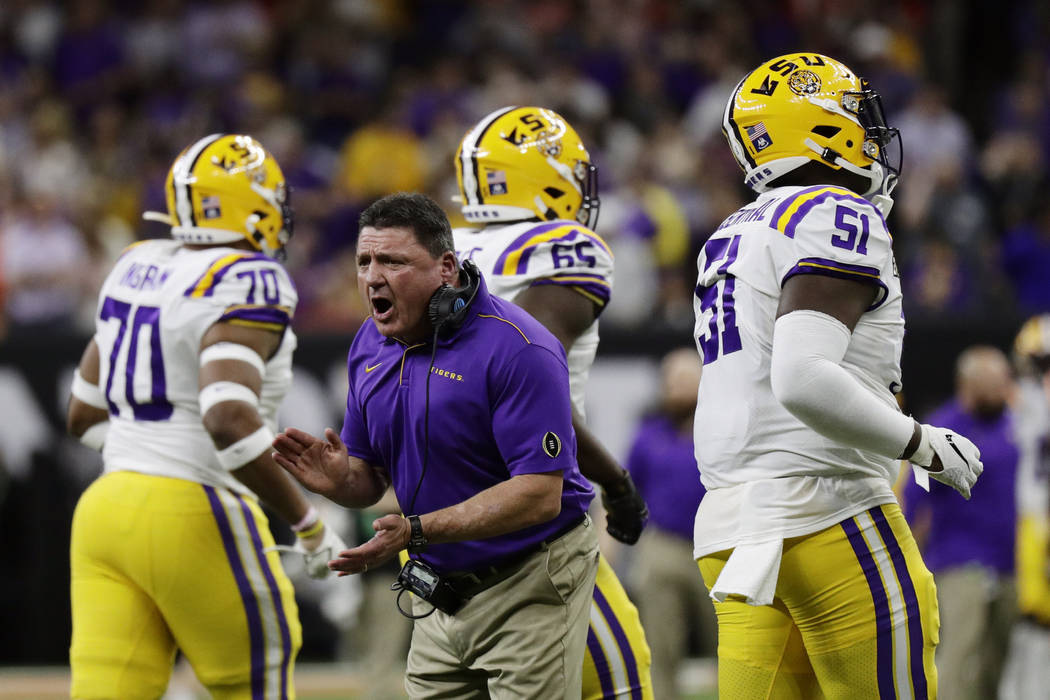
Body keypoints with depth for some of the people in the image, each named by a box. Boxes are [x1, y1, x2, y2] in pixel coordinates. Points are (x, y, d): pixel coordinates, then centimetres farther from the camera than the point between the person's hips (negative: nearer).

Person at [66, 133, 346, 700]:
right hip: (196, 519, -7)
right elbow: (229, 420, -25)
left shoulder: (136, 268, 12)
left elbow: (85, 415, 19)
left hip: (106, 505, 7)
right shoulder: (247, 284, -12)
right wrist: (308, 523, -17)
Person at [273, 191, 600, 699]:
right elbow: (371, 481, 12)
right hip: (439, 591, 7)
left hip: (528, 587, -7)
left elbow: (539, 495, -25)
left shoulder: (517, 349, -21)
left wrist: (417, 531, -30)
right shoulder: (370, 346, 4)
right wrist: (339, 479, -14)